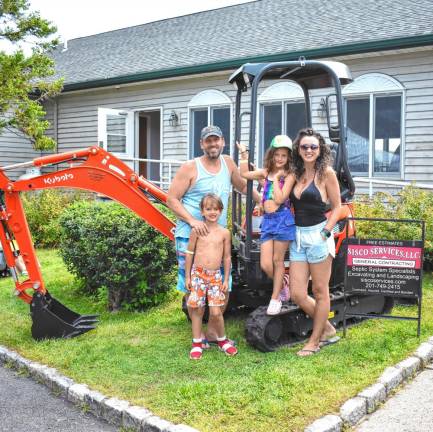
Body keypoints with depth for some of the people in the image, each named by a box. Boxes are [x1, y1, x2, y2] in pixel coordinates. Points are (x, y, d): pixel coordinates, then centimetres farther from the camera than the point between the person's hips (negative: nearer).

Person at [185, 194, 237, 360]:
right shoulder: (197, 230, -2)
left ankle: (222, 340, 20)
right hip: (198, 274, 0)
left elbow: (227, 257, 7)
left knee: (216, 312, -3)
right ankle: (197, 343, 17)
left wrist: (226, 279, 5)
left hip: (215, 276, 0)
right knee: (197, 310, 3)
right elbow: (189, 253, 3)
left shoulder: (224, 232, 2)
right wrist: (187, 276, 1)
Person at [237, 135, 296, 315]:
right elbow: (244, 174, 15)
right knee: (265, 265, 0)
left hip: (282, 219, -5)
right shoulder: (265, 172, 10)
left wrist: (276, 178, -9)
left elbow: (279, 199, -15)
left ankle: (275, 298, 18)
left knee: (277, 260, 5)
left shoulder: (289, 176, -5)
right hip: (267, 220, 5)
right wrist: (243, 154, 13)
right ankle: (283, 281, 30)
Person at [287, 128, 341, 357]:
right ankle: (327, 329, 25)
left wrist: (325, 232, -12)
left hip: (317, 236, -6)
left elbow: (336, 207, -2)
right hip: (298, 237, 6)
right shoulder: (296, 174, 12)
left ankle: (315, 341, 19)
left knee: (320, 292, 6)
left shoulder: (326, 172, -4)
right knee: (297, 294, 4)